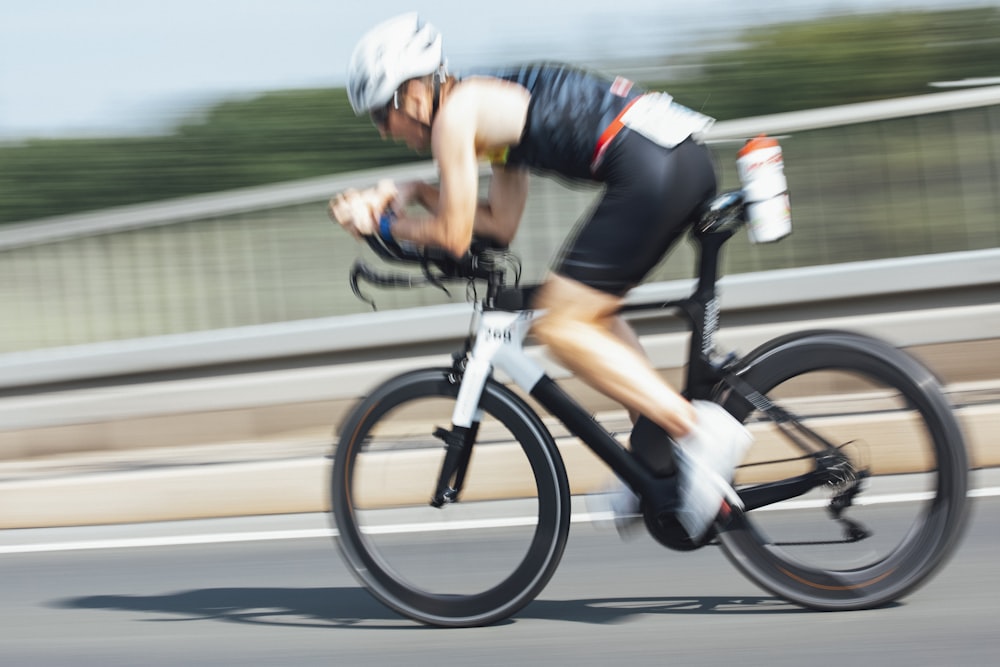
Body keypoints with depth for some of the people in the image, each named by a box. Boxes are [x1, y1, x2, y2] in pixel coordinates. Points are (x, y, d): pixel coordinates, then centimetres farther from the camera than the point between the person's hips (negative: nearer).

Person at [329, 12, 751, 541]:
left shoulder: (455, 112, -2)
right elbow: (501, 224, 28)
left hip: (648, 173, -10)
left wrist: (387, 227, 16)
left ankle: (700, 430, -12)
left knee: (560, 327, -3)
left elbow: (454, 236, 0)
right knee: (588, 312, 22)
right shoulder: (491, 105, 25)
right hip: (689, 159, 10)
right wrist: (413, 193, 26)